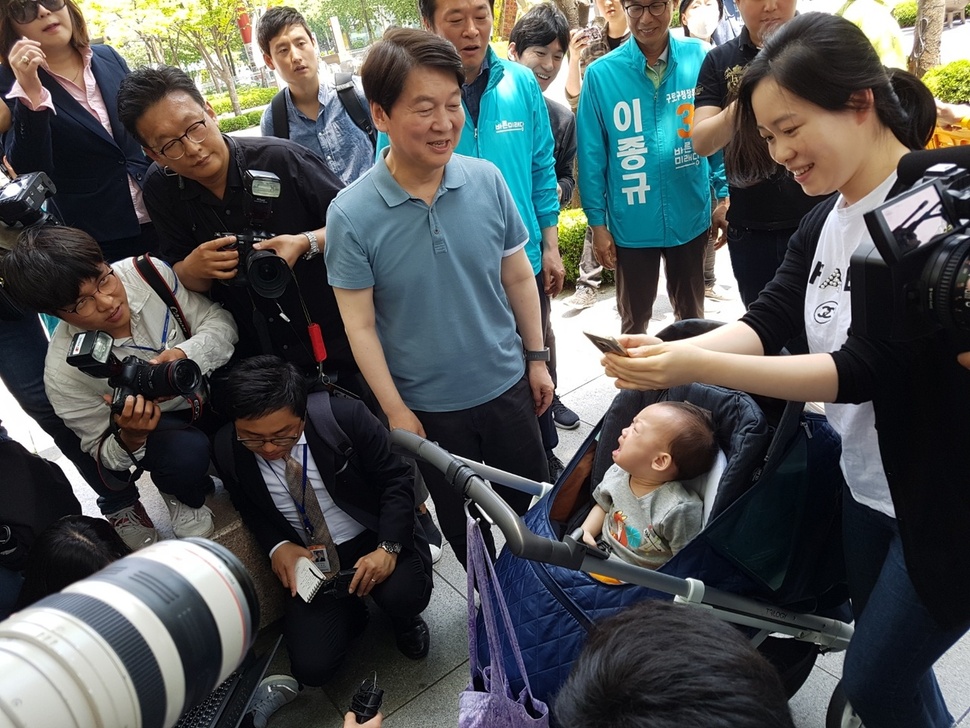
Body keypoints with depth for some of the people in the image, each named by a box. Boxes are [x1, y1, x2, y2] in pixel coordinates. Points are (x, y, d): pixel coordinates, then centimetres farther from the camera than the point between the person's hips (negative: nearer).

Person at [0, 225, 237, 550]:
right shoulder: (64, 371, -26)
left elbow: (218, 320, -16)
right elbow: (103, 452, -14)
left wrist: (187, 354, -38)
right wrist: (130, 438, -38)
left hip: (205, 381, 4)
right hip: (148, 425, -3)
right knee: (185, 454, -34)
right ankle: (180, 494, 5)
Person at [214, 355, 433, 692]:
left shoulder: (345, 416, -21)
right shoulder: (228, 450, -13)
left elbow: (395, 478, -11)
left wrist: (388, 547, -24)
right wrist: (277, 546, -12)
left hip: (374, 538, -2)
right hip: (307, 560, 2)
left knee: (403, 595, -32)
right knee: (312, 667, -14)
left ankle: (405, 621, 8)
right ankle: (350, 613, 20)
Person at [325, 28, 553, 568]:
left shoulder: (487, 180, -11)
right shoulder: (352, 213, -19)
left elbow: (518, 278, 0)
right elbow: (360, 325, -13)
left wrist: (537, 359, 5)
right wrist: (396, 412, -9)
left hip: (507, 384, 3)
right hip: (427, 405, -2)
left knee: (532, 503, 22)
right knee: (460, 518, 21)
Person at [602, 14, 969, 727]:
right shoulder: (829, 217, 1)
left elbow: (863, 368, -28)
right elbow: (768, 321, -6)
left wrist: (699, 367, -33)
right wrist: (671, 352, -23)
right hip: (868, 487, 7)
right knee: (884, 658, 24)